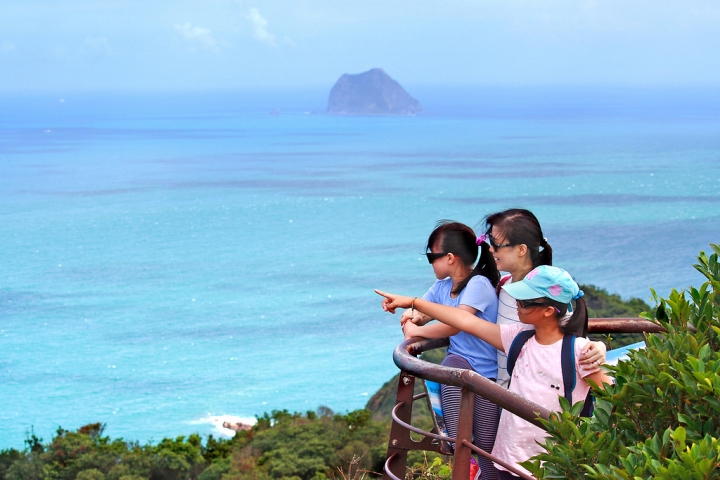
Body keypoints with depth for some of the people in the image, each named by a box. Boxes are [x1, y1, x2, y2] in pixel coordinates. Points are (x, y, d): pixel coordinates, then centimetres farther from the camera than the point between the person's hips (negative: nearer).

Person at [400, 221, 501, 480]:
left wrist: (417, 331, -12)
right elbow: (417, 316, 15)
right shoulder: (442, 287, 8)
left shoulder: (479, 284, -15)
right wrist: (412, 317, -9)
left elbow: (454, 325, -25)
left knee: (486, 444, -14)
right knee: (452, 361, -31)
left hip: (488, 374, -5)